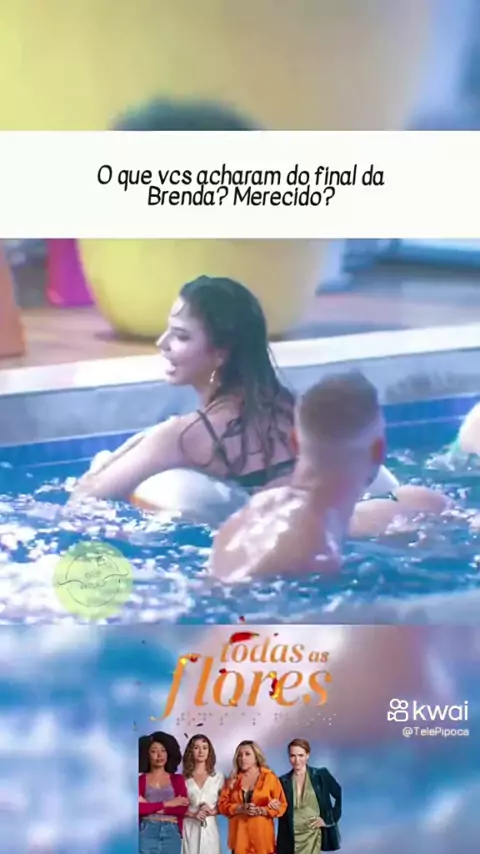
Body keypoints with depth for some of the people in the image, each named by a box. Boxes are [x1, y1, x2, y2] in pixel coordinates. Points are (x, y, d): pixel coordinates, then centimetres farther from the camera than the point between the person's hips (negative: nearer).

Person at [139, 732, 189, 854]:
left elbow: (183, 808, -1)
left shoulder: (178, 779, 12)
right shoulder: (141, 779, 5)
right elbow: (138, 807, -10)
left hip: (172, 832, 2)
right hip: (147, 831, -2)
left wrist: (150, 807, -7)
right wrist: (166, 804, -9)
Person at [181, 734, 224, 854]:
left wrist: (212, 811, -10)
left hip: (210, 828, 1)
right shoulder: (183, 777, 1)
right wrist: (193, 814, -14)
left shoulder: (218, 777, 6)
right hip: (189, 827, -1)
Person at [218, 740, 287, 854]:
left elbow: (281, 806, 1)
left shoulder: (270, 778, 3)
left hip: (261, 834, -2)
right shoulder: (233, 779, 11)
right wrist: (241, 808, -11)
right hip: (239, 835, 2)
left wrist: (260, 811, -14)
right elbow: (222, 805, 6)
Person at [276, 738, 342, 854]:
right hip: (291, 838, 2)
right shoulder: (283, 781, 4)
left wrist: (330, 819, 2)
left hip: (312, 834, -2)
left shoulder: (321, 775, -1)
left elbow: (340, 796, 6)